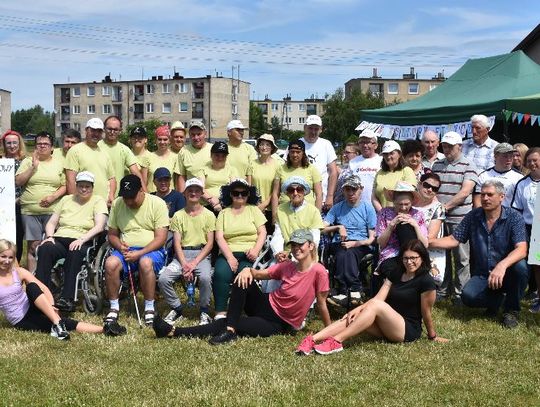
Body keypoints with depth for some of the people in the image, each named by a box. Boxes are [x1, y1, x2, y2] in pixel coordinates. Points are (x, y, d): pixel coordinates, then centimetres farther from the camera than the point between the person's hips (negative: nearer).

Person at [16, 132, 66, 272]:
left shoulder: (59, 164, 10)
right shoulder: (28, 161, 9)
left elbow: (64, 186, 7)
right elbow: (18, 182, 0)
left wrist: (53, 197, -10)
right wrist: (33, 167, -8)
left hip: (52, 211, 1)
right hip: (30, 211, 0)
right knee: (33, 246, -2)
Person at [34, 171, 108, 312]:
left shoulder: (98, 201, 9)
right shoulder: (66, 199, 23)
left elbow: (99, 226, -6)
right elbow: (51, 223, 20)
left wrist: (82, 239, -20)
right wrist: (49, 236, -2)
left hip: (82, 243, -3)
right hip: (59, 240, 4)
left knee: (75, 252, -38)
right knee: (45, 248, -30)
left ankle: (67, 299, -39)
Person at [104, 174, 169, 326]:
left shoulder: (157, 203, -4)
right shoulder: (117, 204, 8)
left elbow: (161, 238, -9)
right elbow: (112, 235, 14)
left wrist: (139, 253, -20)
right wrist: (120, 246, -9)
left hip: (152, 250, -3)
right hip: (125, 250, 3)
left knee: (145, 262, -37)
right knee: (110, 263, -28)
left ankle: (149, 309, -21)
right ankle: (114, 307, -12)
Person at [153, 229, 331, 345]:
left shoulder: (318, 271, -18)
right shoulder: (287, 266, -1)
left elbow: (321, 304, -12)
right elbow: (260, 274, 4)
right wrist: (248, 270, -19)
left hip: (280, 323, -5)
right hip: (267, 305, 5)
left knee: (226, 324, -18)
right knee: (243, 280, -21)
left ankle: (174, 332, -12)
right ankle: (229, 329, -24)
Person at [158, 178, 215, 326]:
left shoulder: (208, 215, 4)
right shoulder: (178, 215, 9)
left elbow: (210, 243, -1)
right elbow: (177, 243, 2)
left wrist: (194, 263, -14)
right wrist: (184, 264, -14)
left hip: (201, 254, -2)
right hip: (182, 254, 2)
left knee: (205, 277, -34)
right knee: (163, 278, -23)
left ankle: (204, 311, -8)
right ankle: (176, 308, 2)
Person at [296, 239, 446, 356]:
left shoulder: (426, 281, -12)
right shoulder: (396, 273, 7)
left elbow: (426, 312, -7)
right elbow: (378, 297, -1)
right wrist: (358, 309, -15)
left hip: (409, 330, -6)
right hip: (387, 326, 6)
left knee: (375, 305, -31)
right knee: (351, 318, -20)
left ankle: (336, 341, -36)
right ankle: (312, 339, -35)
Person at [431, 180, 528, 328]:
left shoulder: (514, 217, -11)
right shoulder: (473, 216, -1)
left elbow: (521, 249, -24)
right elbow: (454, 240, 0)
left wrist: (502, 265, -43)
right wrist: (428, 242, -17)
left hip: (506, 274, -2)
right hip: (482, 275, 2)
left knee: (520, 266, -34)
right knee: (468, 296, -28)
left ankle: (511, 309, -6)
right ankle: (496, 299, 10)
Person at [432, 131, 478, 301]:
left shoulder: (468, 166, -2)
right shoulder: (437, 165, 14)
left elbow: (464, 192, -11)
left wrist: (446, 206, -14)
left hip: (459, 218, -4)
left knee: (461, 257, 1)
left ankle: (461, 292, 10)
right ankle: (442, 289, 23)